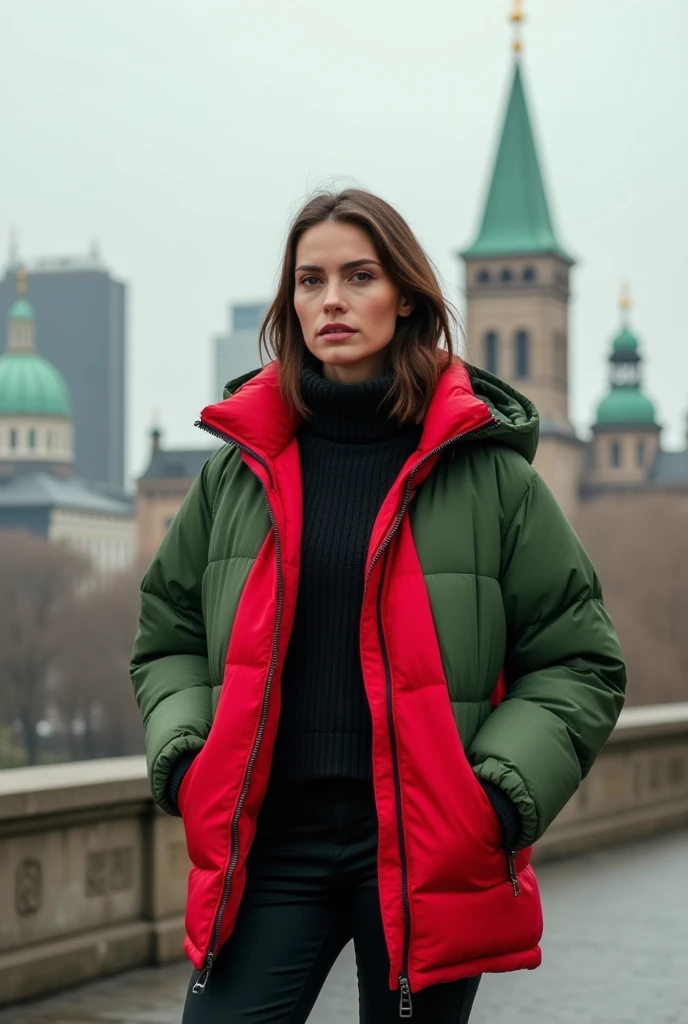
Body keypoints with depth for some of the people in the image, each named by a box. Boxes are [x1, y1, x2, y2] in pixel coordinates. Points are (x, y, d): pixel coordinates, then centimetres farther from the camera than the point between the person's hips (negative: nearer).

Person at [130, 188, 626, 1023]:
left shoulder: (485, 468, 0)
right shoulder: (239, 467, 8)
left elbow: (578, 663, 4)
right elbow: (166, 637, 17)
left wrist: (502, 792, -9)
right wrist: (184, 759, 0)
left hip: (429, 853, -2)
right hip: (269, 839, 2)